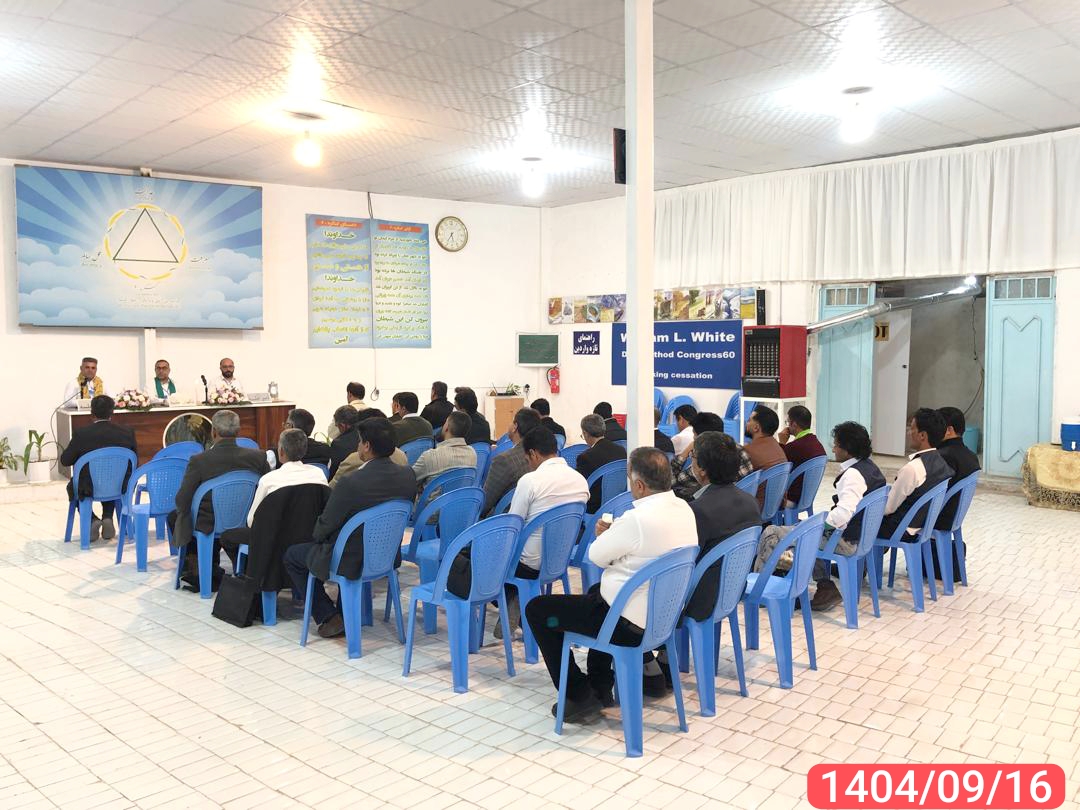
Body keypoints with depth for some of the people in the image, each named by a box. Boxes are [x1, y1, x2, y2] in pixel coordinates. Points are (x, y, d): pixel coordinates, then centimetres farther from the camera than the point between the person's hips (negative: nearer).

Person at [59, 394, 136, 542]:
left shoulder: (82, 434, -16)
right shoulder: (127, 432, -10)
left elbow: (65, 460, -4)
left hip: (89, 489, -2)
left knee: (72, 486, 33)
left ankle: (92, 520, 11)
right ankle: (107, 519, 18)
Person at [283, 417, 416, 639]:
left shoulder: (351, 484, -30)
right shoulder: (408, 475, -12)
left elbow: (324, 527, -15)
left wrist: (317, 535, 11)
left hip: (350, 562, -6)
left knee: (292, 555, 19)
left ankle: (328, 617, 15)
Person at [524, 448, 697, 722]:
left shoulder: (637, 519, -28)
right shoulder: (684, 509, -1)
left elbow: (596, 556, -12)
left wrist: (604, 534, 7)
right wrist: (613, 534, 4)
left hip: (632, 623, -9)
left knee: (537, 610, 5)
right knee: (597, 590, 37)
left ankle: (581, 697, 10)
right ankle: (601, 684, 37)